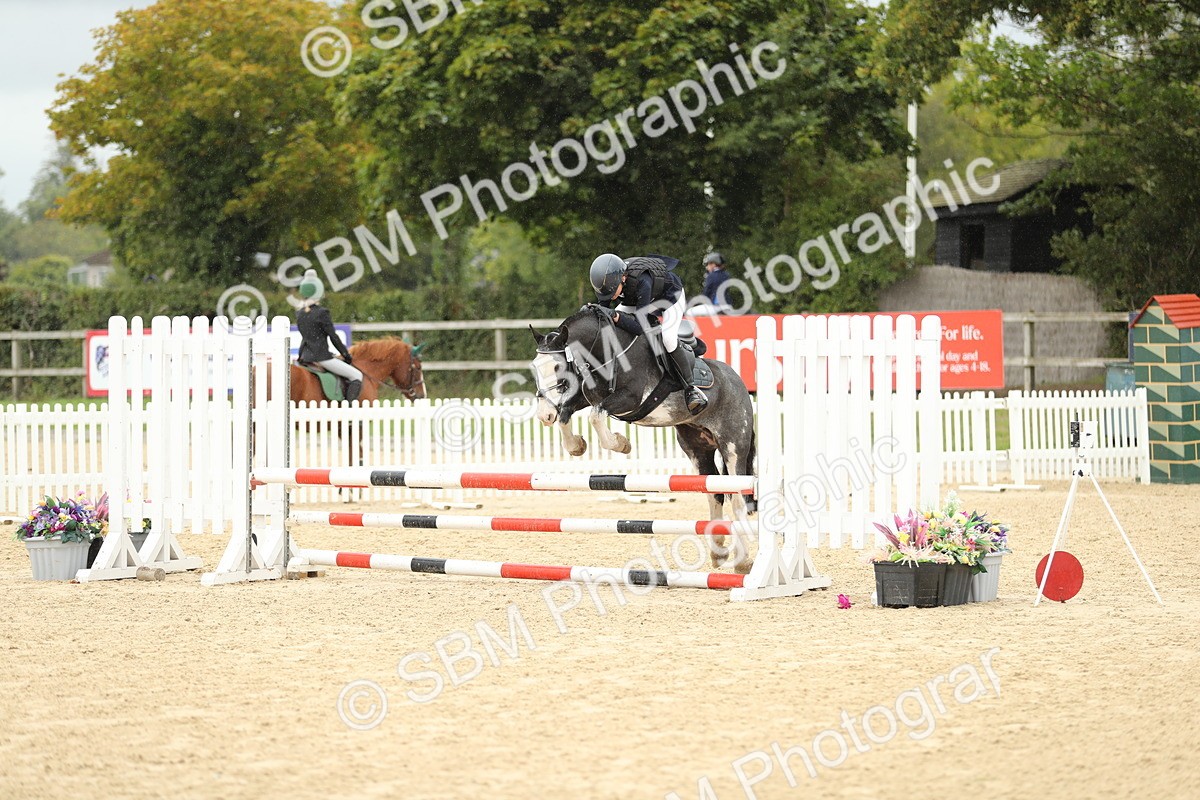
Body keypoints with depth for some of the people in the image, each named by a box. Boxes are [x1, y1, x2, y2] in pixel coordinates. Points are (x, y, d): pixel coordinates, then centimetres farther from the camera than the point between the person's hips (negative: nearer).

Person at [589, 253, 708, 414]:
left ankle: (690, 388, -18)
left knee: (668, 339, -28)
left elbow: (641, 326, -46)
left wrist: (617, 317, -56)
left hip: (670, 294, -7)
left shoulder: (641, 281, -46)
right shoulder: (607, 280, -27)